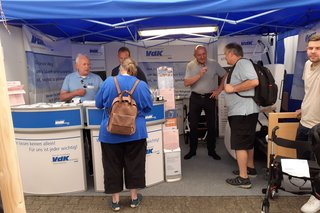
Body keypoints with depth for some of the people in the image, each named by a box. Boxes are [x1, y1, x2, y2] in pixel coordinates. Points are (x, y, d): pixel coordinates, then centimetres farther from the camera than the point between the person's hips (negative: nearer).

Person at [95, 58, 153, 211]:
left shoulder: (108, 82, -7)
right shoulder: (141, 85, -7)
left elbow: (99, 104, 4)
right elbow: (148, 107, 3)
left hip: (111, 133, 0)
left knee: (113, 166, 12)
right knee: (134, 164, 14)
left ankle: (115, 200, 23)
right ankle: (134, 197, 26)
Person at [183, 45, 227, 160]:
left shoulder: (213, 64, -2)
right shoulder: (190, 65, -1)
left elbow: (226, 76, 3)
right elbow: (186, 83, -11)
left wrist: (219, 90, -3)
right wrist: (199, 75, -22)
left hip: (209, 98, 0)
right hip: (195, 98, 0)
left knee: (211, 125, 7)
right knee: (193, 125, 6)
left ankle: (211, 150, 23)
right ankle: (192, 150, 21)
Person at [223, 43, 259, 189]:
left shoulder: (242, 63, -12)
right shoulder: (238, 66, 18)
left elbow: (254, 81, -26)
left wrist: (232, 88, -20)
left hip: (243, 112, -11)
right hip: (241, 111, 11)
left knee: (239, 144, -6)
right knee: (247, 142, 21)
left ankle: (243, 178, 0)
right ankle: (250, 167, 36)